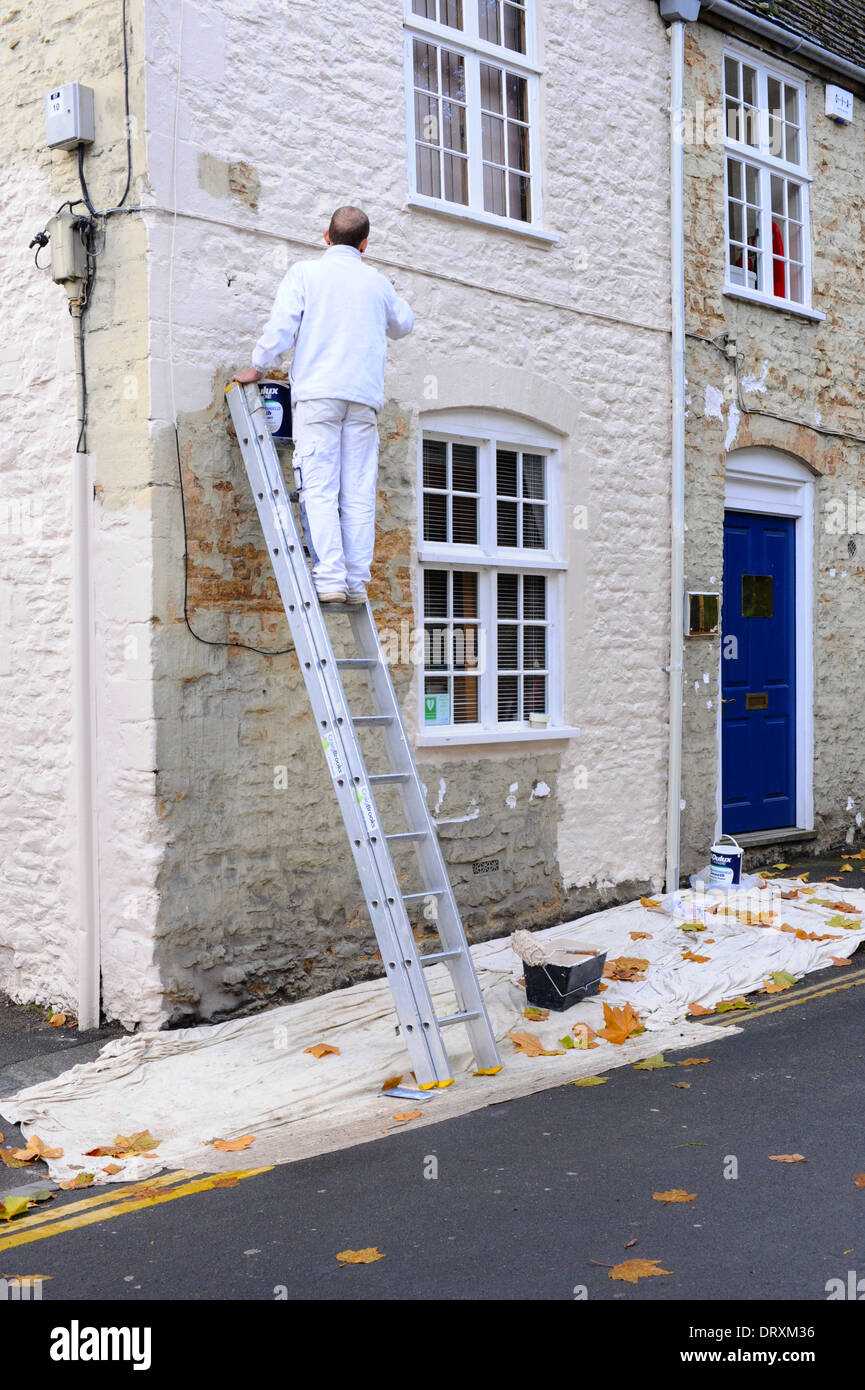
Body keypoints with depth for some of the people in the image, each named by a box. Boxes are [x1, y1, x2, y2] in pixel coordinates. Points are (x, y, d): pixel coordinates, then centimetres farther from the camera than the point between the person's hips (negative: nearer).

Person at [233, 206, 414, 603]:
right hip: (364, 396, 3)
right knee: (358, 493, 2)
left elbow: (282, 325, -3)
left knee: (319, 489, -6)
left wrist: (257, 367, 10)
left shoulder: (305, 272, 5)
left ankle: (330, 580, -15)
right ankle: (356, 582, -1)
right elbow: (403, 324, 32)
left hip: (318, 393, -3)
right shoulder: (377, 282, 16)